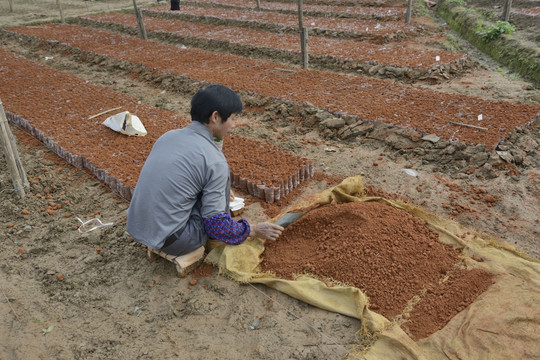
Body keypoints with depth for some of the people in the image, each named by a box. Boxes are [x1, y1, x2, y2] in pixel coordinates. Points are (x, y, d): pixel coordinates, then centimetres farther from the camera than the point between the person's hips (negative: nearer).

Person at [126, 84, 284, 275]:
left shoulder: (168, 135, 5)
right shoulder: (215, 160, -17)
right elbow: (215, 224, -14)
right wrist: (253, 230, 3)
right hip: (170, 241, -7)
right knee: (220, 172, 2)